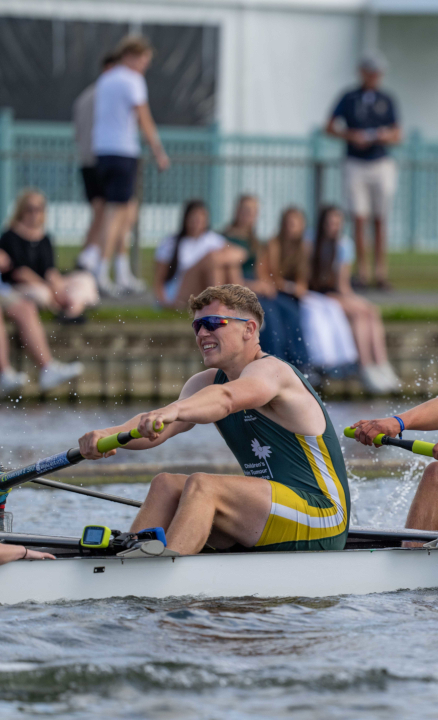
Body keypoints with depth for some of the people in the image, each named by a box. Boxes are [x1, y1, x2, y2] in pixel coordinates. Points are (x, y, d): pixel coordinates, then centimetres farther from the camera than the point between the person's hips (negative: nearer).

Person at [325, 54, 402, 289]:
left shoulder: (387, 101, 10)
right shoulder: (349, 99, 5)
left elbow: (397, 135, 11)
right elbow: (330, 128, 5)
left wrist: (387, 136, -12)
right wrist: (351, 136, -11)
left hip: (382, 164, 1)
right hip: (356, 165, -1)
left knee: (380, 221, 1)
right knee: (359, 219, -5)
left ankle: (381, 273, 1)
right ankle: (362, 272, -2)